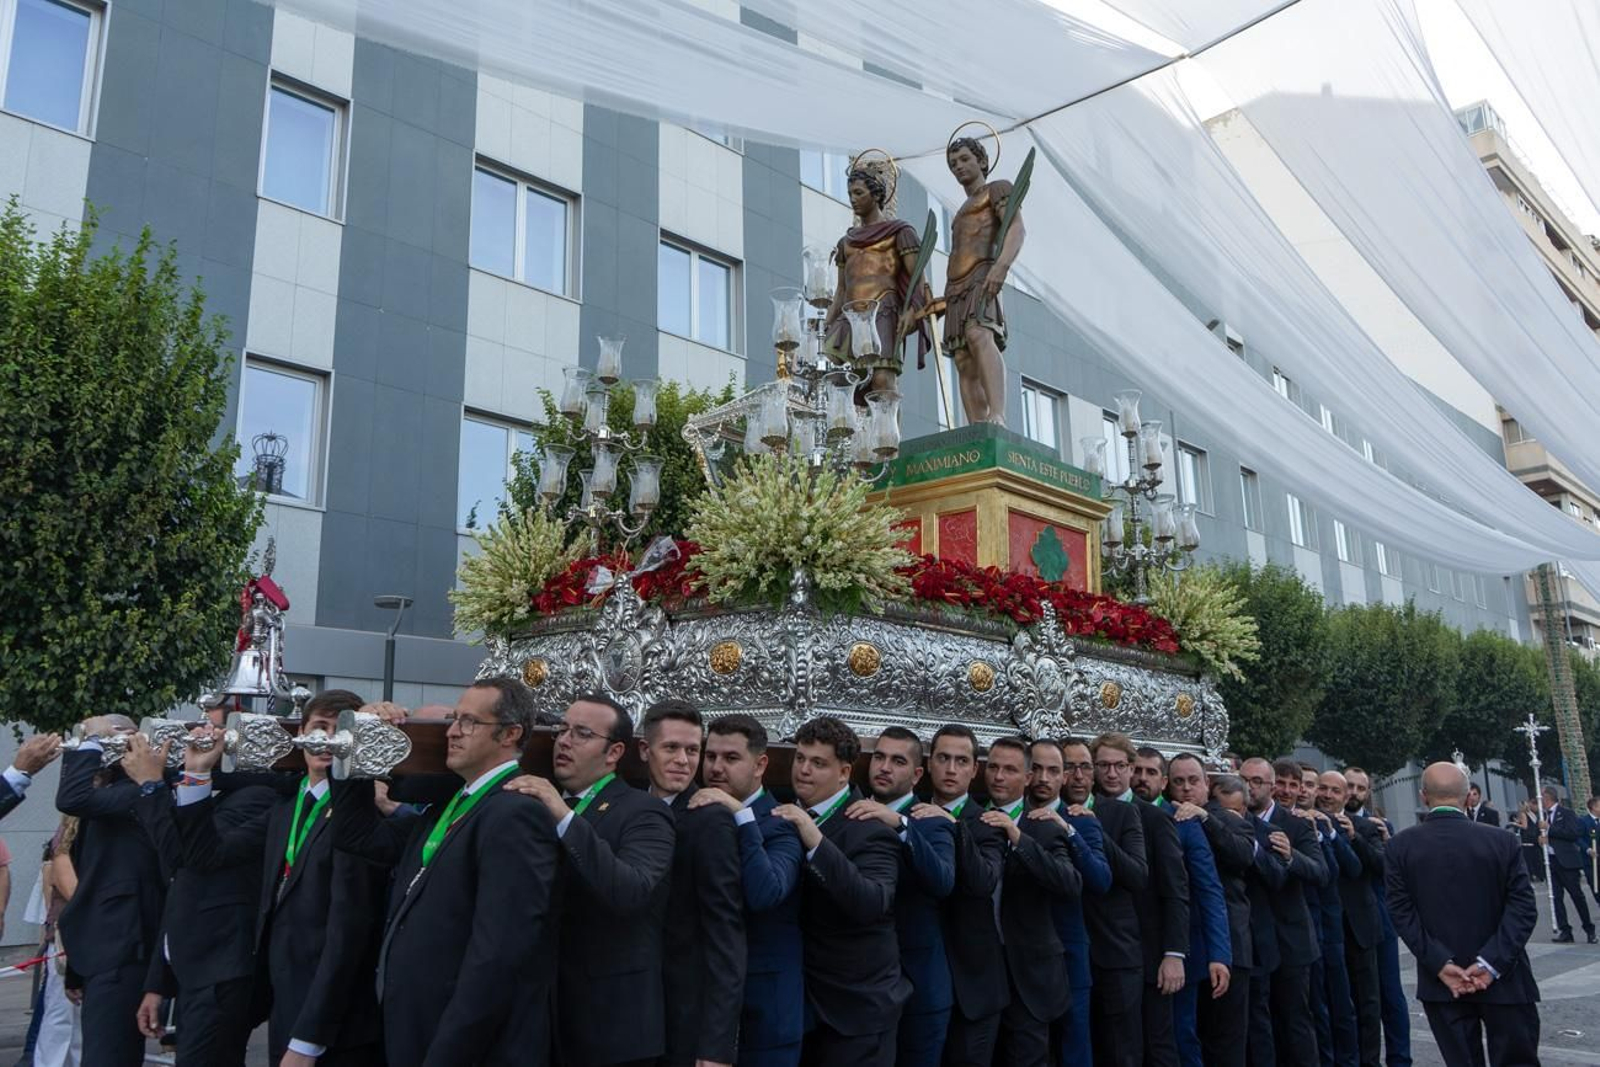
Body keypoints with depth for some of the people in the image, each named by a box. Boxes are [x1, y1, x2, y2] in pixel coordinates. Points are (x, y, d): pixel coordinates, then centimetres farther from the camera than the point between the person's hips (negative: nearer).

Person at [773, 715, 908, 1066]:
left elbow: (872, 904, -32)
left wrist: (817, 842, -37)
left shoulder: (870, 827, -17)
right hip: (801, 998, 6)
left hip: (856, 1006, -6)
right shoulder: (790, 814, 5)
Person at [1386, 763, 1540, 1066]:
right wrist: (1491, 963, -13)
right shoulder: (1502, 842, -5)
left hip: (1442, 982, 1)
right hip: (1503, 980, 0)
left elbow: (1402, 913, -8)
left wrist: (1440, 964, -10)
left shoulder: (1400, 847, -4)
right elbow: (1523, 908, -9)